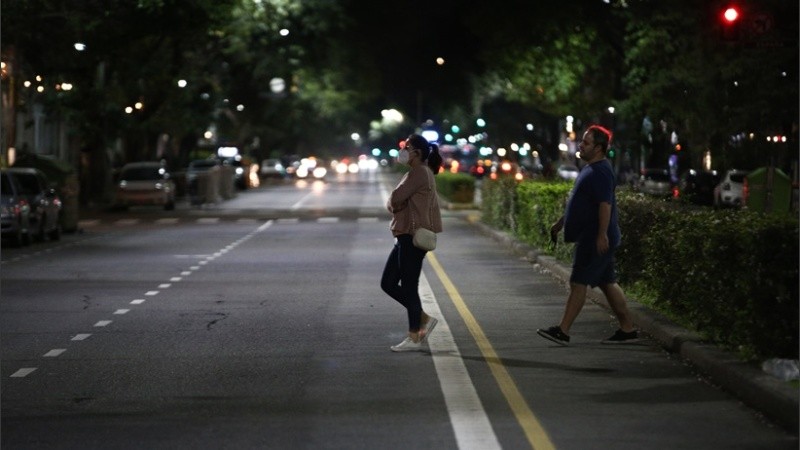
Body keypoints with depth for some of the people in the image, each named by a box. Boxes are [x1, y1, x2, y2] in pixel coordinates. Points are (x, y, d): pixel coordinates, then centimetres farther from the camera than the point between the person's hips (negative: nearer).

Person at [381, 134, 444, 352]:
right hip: (406, 237, 10)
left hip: (413, 237, -10)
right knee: (388, 283, 11)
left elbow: (395, 199, -18)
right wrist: (395, 204, 1)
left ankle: (414, 337, 2)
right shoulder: (422, 173, 20)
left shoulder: (419, 173, -13)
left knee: (409, 286, -5)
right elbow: (393, 202, 22)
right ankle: (423, 319, 16)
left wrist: (394, 204, 2)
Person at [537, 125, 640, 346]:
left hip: (595, 239, -10)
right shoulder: (591, 169, 17)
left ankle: (562, 331, -5)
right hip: (588, 238, 10)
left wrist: (602, 235, -29)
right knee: (608, 283, 11)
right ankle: (627, 329, 15)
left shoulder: (600, 172, -16)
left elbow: (605, 204, -25)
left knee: (578, 283, -8)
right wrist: (561, 222, 29)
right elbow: (578, 202, 26)